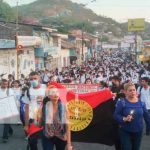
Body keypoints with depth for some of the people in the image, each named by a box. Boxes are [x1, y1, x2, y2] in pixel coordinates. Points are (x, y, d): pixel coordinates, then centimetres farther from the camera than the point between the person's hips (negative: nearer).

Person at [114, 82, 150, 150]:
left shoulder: (141, 102, -1)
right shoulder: (121, 102, -12)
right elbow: (116, 115, -14)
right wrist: (124, 119, -30)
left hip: (138, 132, 4)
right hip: (125, 132, -4)